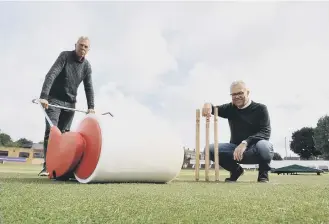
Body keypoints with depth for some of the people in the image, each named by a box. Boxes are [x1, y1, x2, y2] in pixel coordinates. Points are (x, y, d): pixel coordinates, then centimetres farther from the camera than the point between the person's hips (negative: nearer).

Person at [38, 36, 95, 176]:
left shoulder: (87, 66, 2)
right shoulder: (65, 56, -9)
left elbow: (88, 87, 4)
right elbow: (51, 74, -20)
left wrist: (91, 107, -6)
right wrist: (44, 96, -32)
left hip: (70, 103, 4)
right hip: (54, 99, -4)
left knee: (63, 133, 1)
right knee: (51, 131, -13)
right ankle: (47, 166, -13)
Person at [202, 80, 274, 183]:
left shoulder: (260, 108, -5)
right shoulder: (230, 108, 9)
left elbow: (265, 132, -18)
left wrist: (245, 143, -34)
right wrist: (208, 105, -31)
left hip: (254, 149, -4)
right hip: (236, 149, 4)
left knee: (263, 145, -39)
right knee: (210, 149, -19)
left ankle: (263, 172, -4)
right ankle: (235, 170, 7)